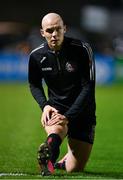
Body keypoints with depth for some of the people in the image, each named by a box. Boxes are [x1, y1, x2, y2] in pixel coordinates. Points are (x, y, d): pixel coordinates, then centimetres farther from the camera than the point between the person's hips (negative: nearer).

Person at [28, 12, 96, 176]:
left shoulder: (82, 50, -14)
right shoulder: (36, 56, -5)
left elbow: (88, 88, -16)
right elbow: (34, 84, 13)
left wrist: (68, 116, -23)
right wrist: (45, 105, -7)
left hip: (82, 111, 0)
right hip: (56, 108, 0)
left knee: (75, 170, 0)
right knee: (56, 130, -38)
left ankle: (63, 162, 36)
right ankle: (48, 162, -68)